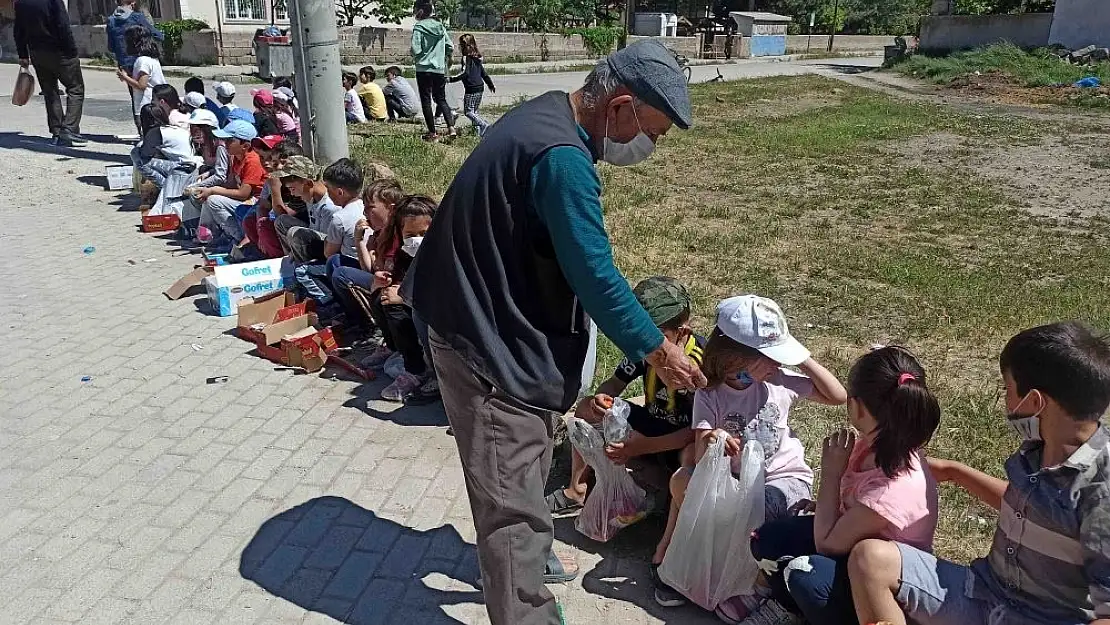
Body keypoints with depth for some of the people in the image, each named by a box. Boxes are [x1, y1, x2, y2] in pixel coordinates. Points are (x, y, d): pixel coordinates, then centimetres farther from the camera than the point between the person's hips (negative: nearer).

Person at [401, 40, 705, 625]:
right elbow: (596, 276, -23)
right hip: (490, 344, -11)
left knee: (523, 474, 27)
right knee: (512, 499, -1)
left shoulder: (547, 115, 6)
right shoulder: (561, 157, -26)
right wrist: (657, 351, -10)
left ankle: (526, 562, 48)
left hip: (494, 325, 11)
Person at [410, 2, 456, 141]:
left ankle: (432, 133, 4)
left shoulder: (419, 27, -9)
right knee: (441, 99, 14)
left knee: (426, 101, 4)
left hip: (424, 68, -5)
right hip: (440, 69, 5)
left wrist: (415, 58, 4)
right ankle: (451, 127, -3)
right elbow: (450, 47, 7)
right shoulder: (440, 26, 6)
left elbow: (416, 49, -16)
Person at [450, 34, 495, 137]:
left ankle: (484, 125, -18)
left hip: (471, 89, -9)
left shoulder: (466, 57, -11)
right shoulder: (477, 57, 14)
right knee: (474, 111, 16)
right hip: (480, 87, 9)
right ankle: (479, 130, 12)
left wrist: (452, 79, -22)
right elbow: (484, 73, 19)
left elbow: (465, 73, -21)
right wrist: (491, 85, 29)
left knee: (468, 111, -4)